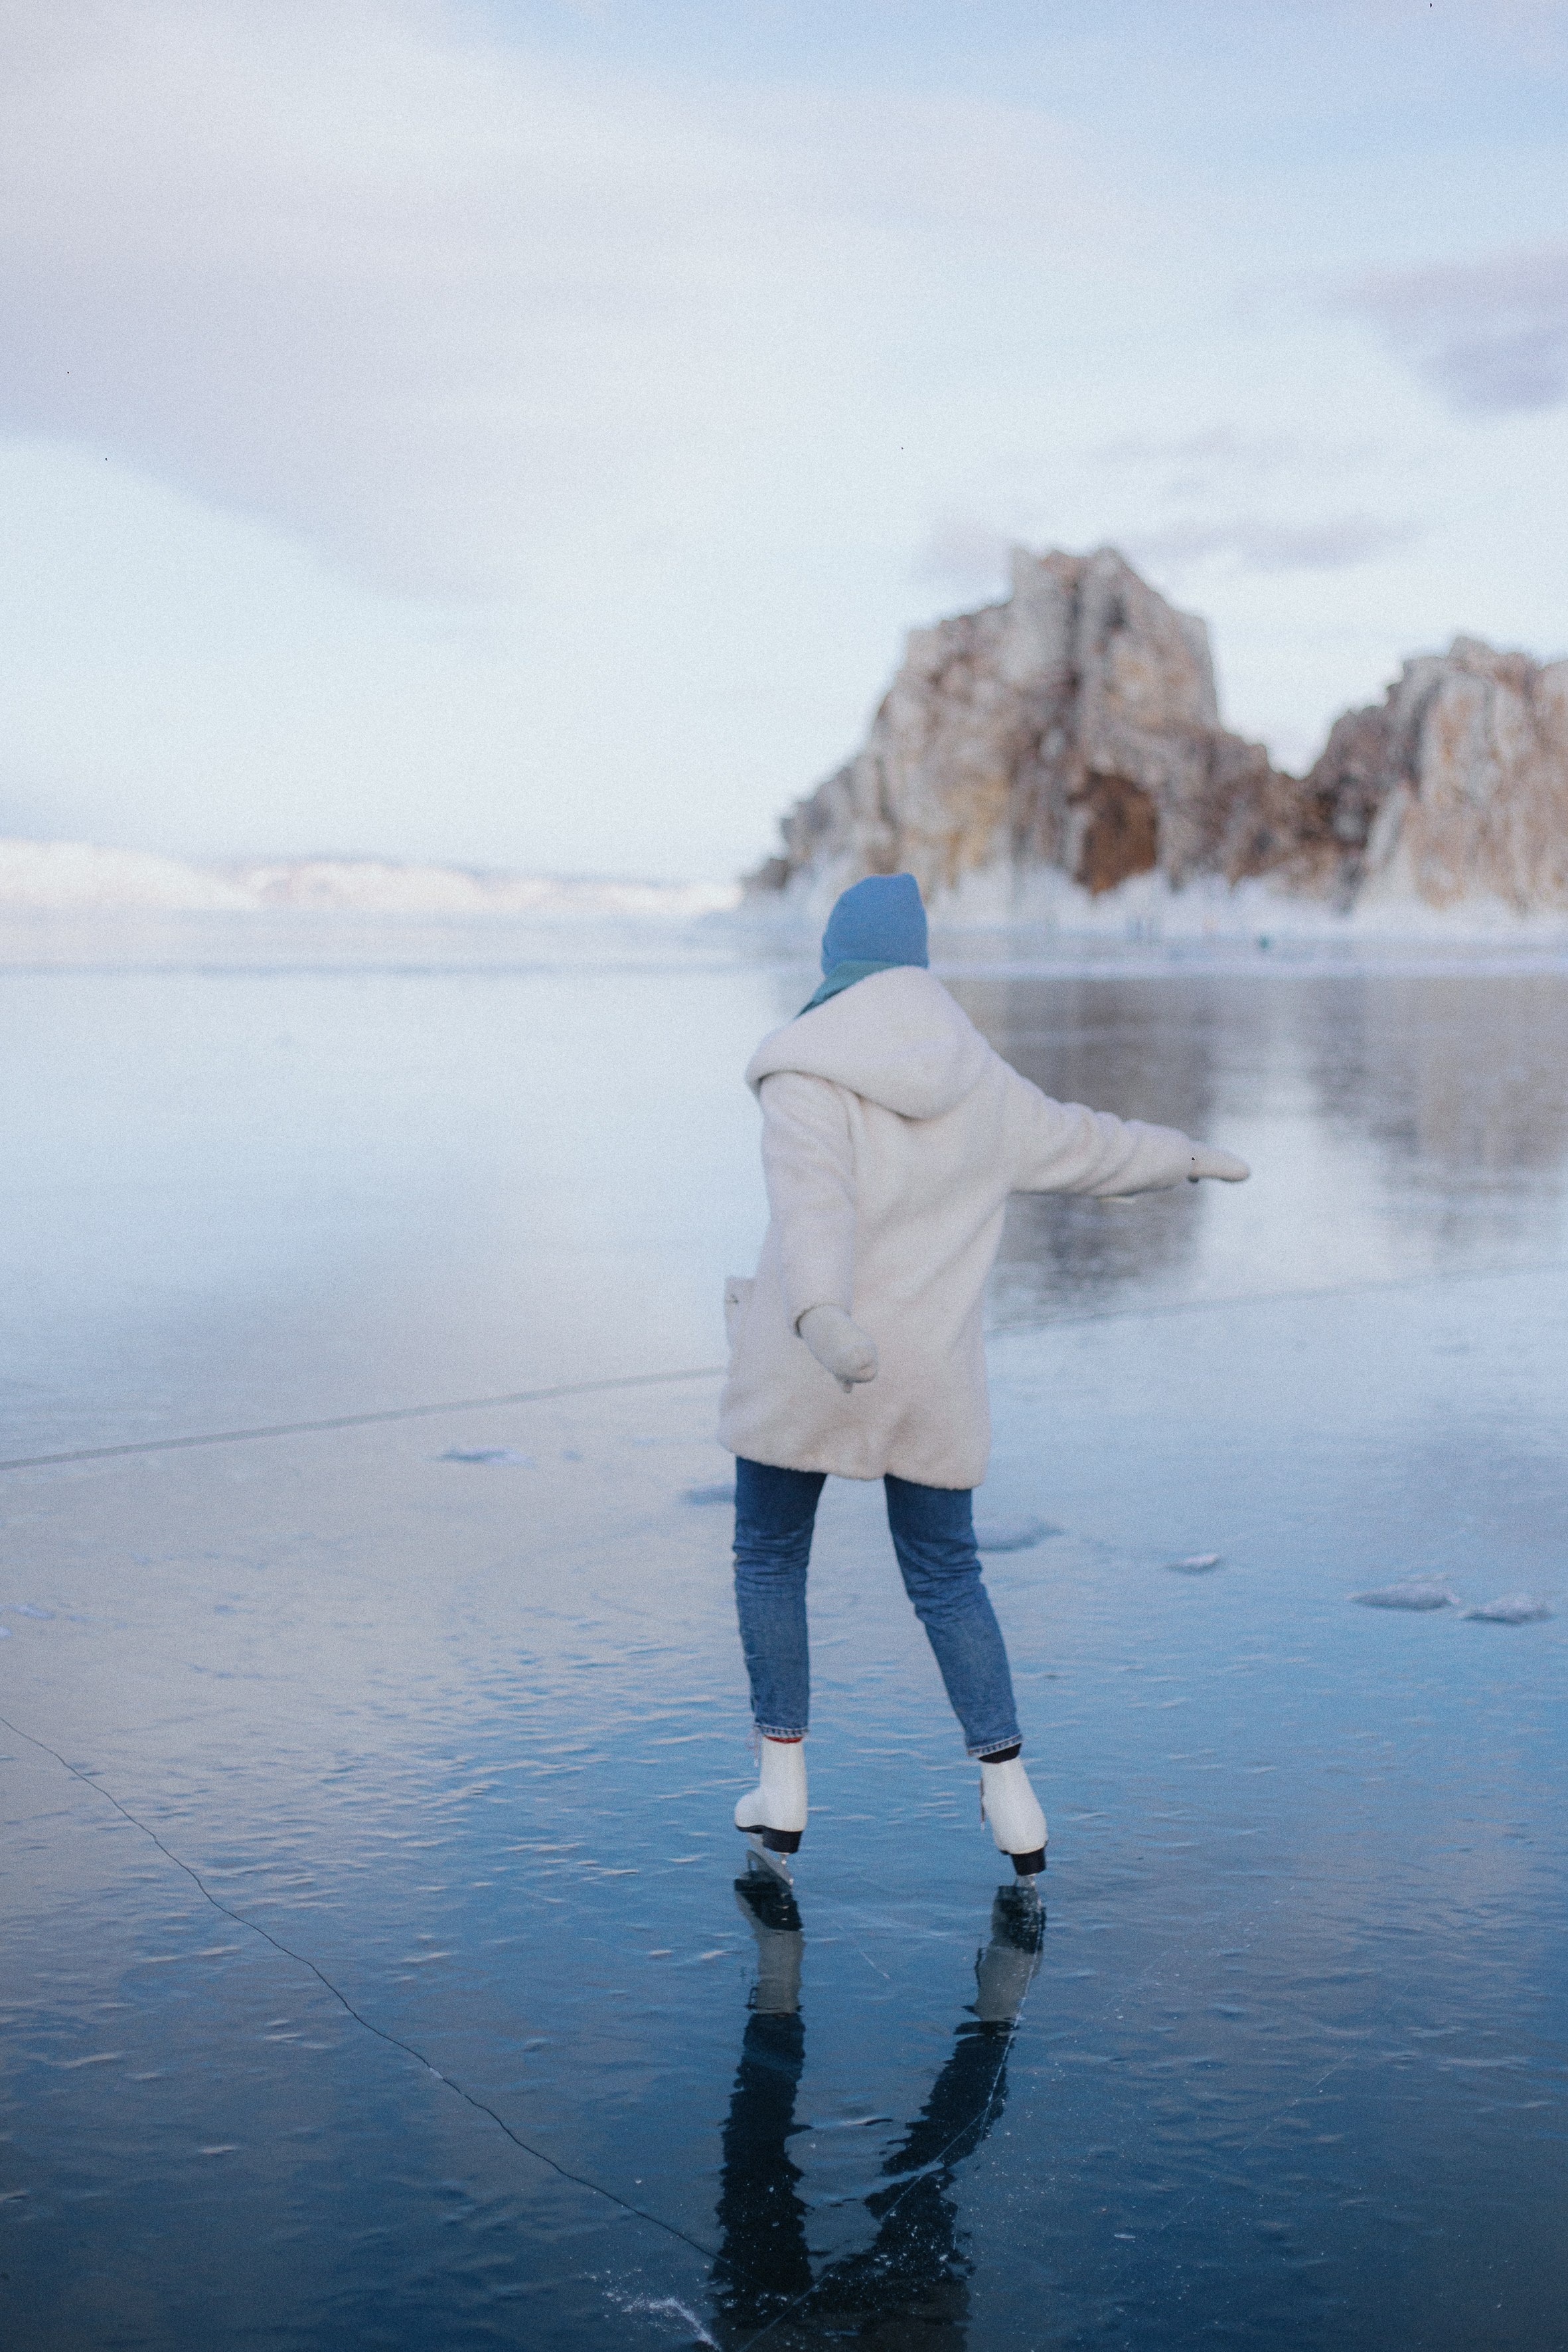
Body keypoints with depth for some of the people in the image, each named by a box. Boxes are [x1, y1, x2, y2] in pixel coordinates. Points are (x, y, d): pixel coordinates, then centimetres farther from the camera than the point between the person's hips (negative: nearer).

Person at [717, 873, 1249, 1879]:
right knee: (947, 1577, 16)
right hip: (930, 1377, 4)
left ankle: (782, 1795, 19)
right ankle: (1012, 1798, 13)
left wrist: (819, 1311, -45)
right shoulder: (976, 1078, 5)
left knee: (770, 1558, 16)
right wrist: (1187, 1155, 37)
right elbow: (1081, 1143, 19)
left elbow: (814, 1197, -29)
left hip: (803, 1370, -3)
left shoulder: (808, 1072, -11)